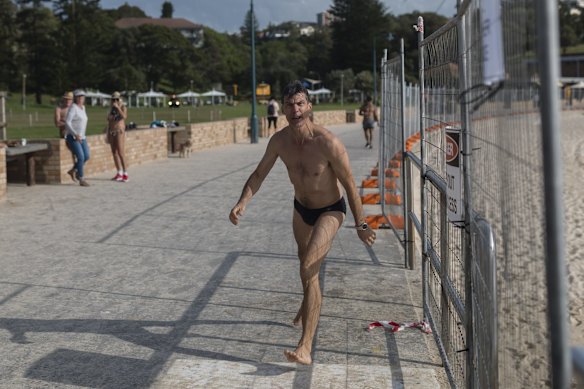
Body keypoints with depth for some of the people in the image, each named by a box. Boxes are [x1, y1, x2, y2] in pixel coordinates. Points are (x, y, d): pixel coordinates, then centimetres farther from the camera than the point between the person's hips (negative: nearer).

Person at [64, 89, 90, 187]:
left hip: (81, 137, 8)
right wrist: (75, 134, -26)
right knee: (81, 157, -14)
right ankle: (81, 180, -5)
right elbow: (67, 122, -20)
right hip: (72, 137, -8)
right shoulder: (73, 107, -13)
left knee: (86, 157, 3)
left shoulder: (83, 107, 12)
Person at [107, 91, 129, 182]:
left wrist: (118, 107, -25)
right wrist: (108, 134, 14)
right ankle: (119, 173, 15)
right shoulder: (111, 109, 12)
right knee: (114, 153, 7)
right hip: (112, 133, 7)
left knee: (121, 153, -13)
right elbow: (109, 122, 16)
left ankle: (125, 174, -12)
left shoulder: (123, 107, -7)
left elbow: (124, 116, -27)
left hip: (120, 132, -7)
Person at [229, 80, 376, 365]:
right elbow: (259, 174, 0)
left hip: (330, 211, -6)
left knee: (309, 269, -22)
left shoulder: (328, 143, -30)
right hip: (301, 207, 6)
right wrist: (242, 203, -16)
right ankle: (309, 305, 60)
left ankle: (305, 347, -24)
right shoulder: (279, 140, -14)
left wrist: (360, 225, -15)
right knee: (304, 260, 28)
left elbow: (349, 184, -21)